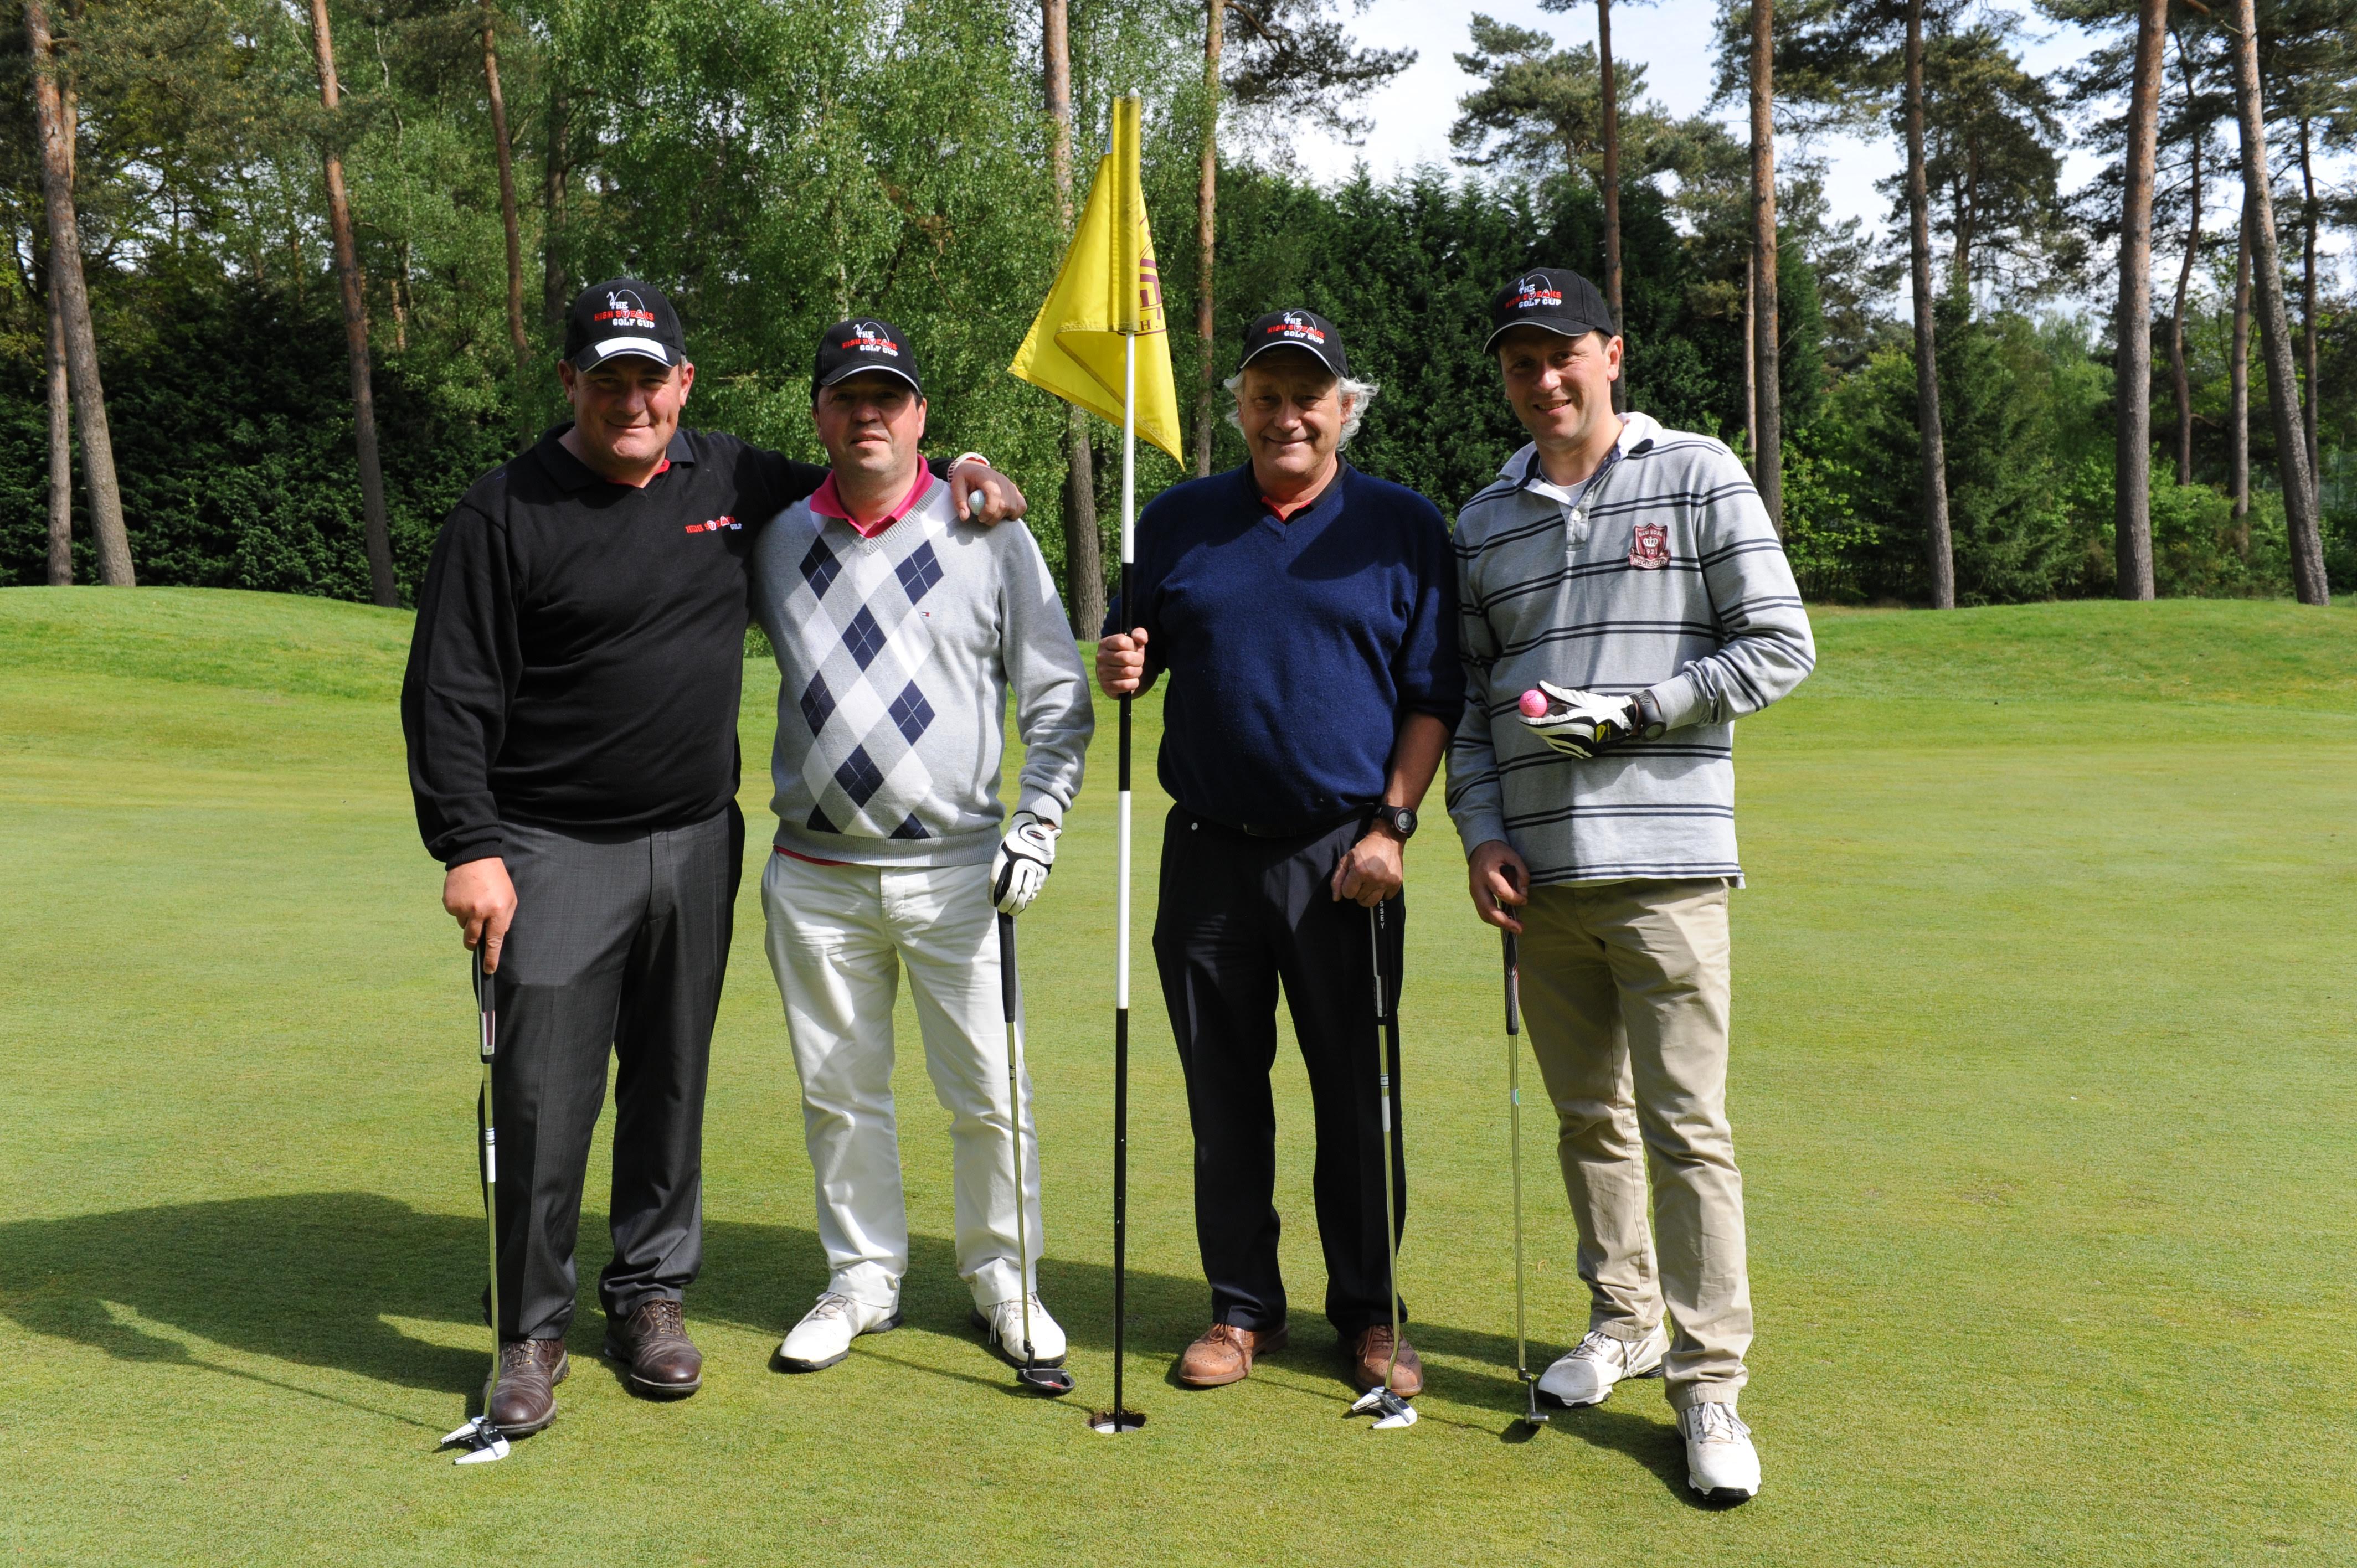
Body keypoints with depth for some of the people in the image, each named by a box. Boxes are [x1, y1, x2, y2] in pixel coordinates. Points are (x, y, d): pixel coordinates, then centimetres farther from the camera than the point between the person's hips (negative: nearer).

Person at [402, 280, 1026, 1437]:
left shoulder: (736, 481, 8)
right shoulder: (505, 512, -5)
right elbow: (448, 696, -7)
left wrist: (954, 480, 8)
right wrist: (468, 849, -16)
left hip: (697, 844, 4)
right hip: (553, 851, -4)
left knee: (673, 1084, 12)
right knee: (542, 1102, -3)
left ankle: (650, 1294, 29)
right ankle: (530, 1332, 14)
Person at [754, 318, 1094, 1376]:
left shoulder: (989, 536, 1)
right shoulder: (774, 542, 7)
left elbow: (1057, 697, 2)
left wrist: (1037, 829, -7)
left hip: (956, 871, -2)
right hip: (815, 875, 2)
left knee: (989, 1093, 2)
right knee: (838, 1093, 11)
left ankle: (1003, 1281, 21)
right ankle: (863, 1280, 28)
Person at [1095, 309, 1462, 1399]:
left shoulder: (1405, 526, 4)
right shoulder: (1177, 521, 9)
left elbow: (1433, 697, 2)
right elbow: (1133, 658, 14)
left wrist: (1391, 828, -8)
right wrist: (1116, 671, -10)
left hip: (1346, 857, -2)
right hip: (1209, 855, 2)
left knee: (1358, 1096, 5)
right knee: (1224, 1095, 9)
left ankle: (1369, 1313, 20)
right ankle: (1242, 1307, 23)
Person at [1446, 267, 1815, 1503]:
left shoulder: (1697, 477, 2)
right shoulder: (1483, 523, 14)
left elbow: (1780, 648, -2)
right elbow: (1466, 700, 15)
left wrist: (1625, 713, -10)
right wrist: (1481, 834, 2)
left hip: (1664, 860, -4)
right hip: (1539, 871, 4)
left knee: (1685, 1128, -5)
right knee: (1587, 1120, 13)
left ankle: (1708, 1383, 5)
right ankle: (1624, 1320, 31)